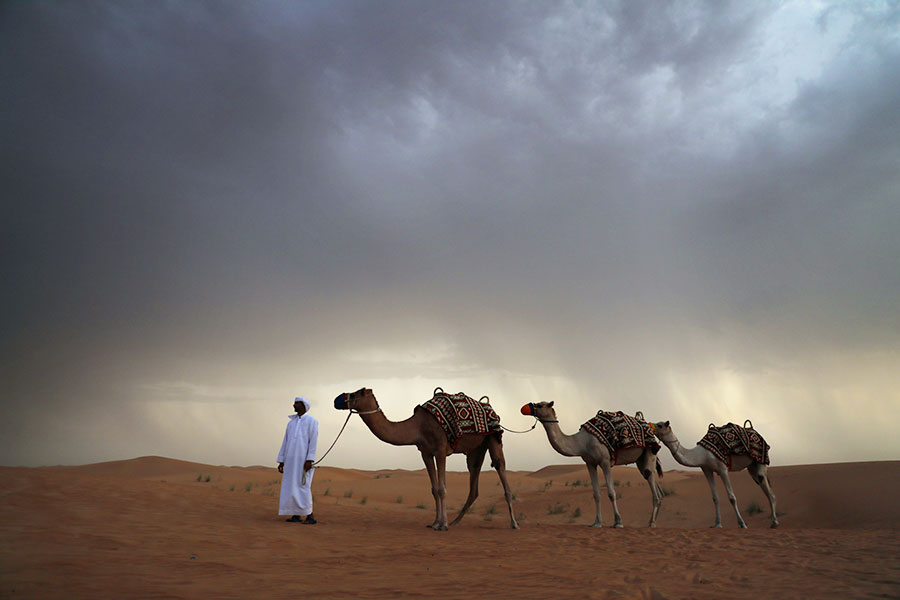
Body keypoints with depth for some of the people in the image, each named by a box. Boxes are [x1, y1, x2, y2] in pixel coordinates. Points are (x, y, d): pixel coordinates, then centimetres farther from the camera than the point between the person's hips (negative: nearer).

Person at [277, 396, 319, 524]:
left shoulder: (311, 421, -4)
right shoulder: (291, 423, 16)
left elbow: (313, 441, -12)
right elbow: (285, 442, 16)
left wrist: (309, 460, -20)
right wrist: (281, 461, 11)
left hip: (304, 460, -7)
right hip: (291, 459, 7)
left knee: (302, 486, -11)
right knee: (290, 486, 5)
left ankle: (310, 516, -5)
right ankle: (296, 515, 13)